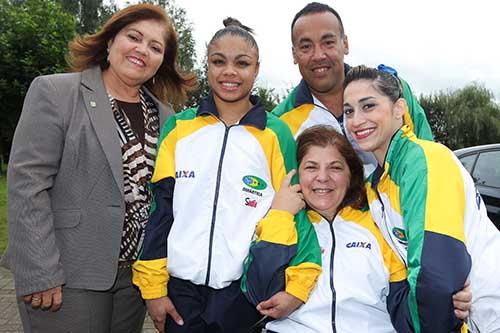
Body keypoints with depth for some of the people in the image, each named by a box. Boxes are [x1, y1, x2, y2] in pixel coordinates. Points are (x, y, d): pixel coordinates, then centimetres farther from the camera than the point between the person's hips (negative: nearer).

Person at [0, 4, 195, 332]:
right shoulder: (54, 92, -6)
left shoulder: (164, 114, 6)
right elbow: (27, 184, -12)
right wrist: (39, 274, -16)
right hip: (67, 275, -4)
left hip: (135, 273, 5)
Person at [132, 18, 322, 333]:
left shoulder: (276, 133, -2)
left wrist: (298, 284, -14)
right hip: (180, 289, 1)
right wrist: (153, 286, 0)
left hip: (246, 291, 0)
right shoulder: (178, 127, 2)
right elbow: (161, 210, 2)